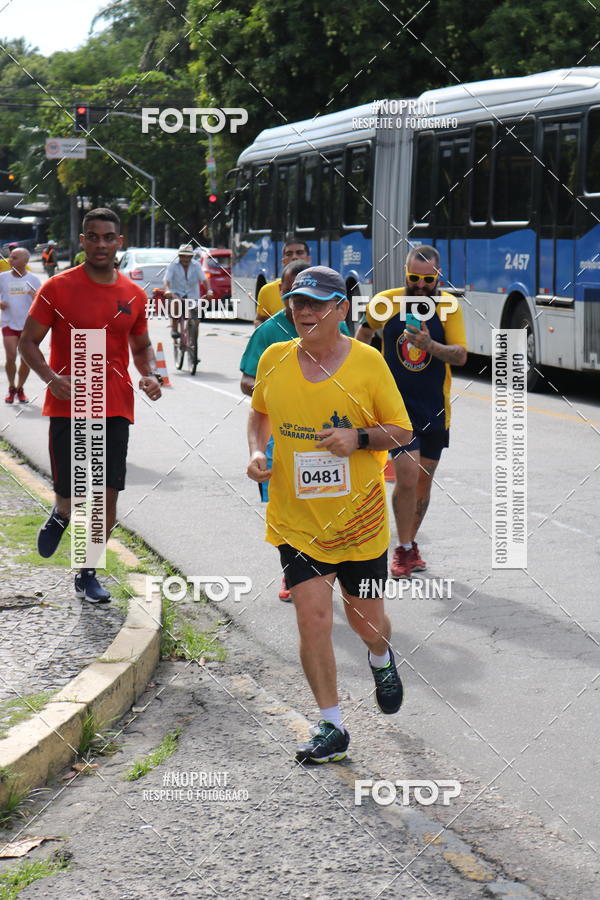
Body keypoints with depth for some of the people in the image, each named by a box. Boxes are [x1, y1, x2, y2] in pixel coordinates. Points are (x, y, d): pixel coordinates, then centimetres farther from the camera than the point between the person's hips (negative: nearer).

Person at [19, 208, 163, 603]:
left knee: (108, 494, 1)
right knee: (71, 495, -3)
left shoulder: (134, 295, 7)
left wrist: (151, 375, -2)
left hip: (116, 408, 3)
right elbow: (28, 342, -2)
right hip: (69, 406, -3)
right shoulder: (58, 288, -4)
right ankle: (61, 515, 36)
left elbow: (141, 346, 20)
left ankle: (88, 574, 17)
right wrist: (51, 377, -20)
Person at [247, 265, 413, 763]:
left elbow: (401, 431, -1)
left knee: (368, 622, 12)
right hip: (296, 522, 1)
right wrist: (257, 451, 1)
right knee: (313, 620, -8)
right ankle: (331, 727, 7)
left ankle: (381, 660, 50)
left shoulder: (368, 362, -8)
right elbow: (260, 412, 19)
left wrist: (358, 438, -19)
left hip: (360, 520, -1)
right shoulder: (274, 359, 0)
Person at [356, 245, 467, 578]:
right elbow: (365, 330, 17)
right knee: (407, 475, -15)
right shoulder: (385, 302, -5)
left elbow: (461, 355, -12)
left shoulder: (448, 306, -5)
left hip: (434, 409, 2)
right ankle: (403, 549, 1)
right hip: (397, 404, -2)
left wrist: (430, 345, -30)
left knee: (423, 481, 11)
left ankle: (410, 544, 29)